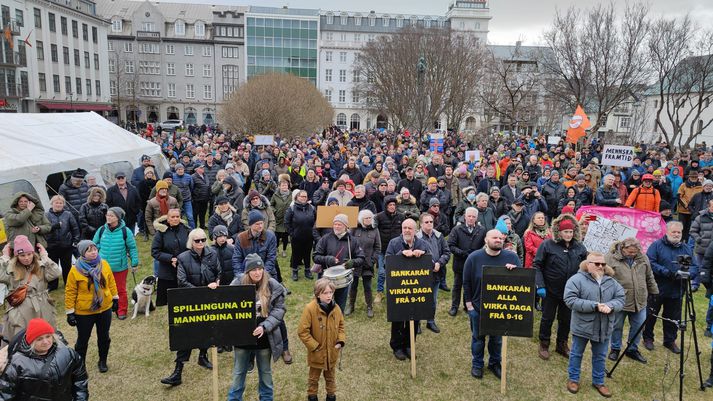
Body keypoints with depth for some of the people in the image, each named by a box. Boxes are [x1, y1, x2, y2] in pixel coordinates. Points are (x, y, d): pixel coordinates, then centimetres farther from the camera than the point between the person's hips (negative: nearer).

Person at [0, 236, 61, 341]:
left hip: (41, 312, 1)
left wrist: (44, 256, -11)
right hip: (19, 314, -1)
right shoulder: (11, 269, -1)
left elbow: (56, 273, -16)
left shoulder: (41, 266, 0)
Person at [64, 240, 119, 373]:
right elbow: (70, 292, -10)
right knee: (83, 339, 12)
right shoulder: (75, 270, -16)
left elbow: (111, 282, 5)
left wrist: (115, 298, 8)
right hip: (84, 312, -3)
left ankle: (103, 361, 35)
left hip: (105, 309, 3)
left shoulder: (104, 264, -6)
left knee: (104, 337, 16)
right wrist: (70, 312, -9)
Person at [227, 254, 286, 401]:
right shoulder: (238, 284, -9)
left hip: (264, 338, 0)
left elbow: (279, 309, -8)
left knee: (265, 371, 19)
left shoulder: (273, 286, -11)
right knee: (239, 372, 18)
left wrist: (264, 326, -18)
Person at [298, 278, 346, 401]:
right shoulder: (310, 308, -23)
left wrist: (341, 341, -5)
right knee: (314, 378, 19)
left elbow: (341, 325, 8)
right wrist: (314, 346, -17)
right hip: (317, 353, -3)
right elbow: (302, 331, -19)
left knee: (331, 377, 24)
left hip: (332, 352, 4)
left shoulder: (336, 308, -8)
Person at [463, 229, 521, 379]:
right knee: (478, 338, 15)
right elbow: (466, 282, -5)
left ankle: (495, 363, 39)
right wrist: (468, 302, -6)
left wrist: (515, 270, -25)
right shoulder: (474, 257, -11)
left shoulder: (511, 257, -7)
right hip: (478, 306, -2)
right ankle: (477, 364, 34)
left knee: (497, 338, 18)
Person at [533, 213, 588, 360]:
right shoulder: (548, 245, -12)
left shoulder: (580, 247, 0)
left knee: (566, 319, 16)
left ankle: (562, 345, 35)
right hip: (551, 290, -3)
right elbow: (537, 265, -9)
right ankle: (544, 345, 28)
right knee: (547, 318, 10)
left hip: (570, 291, 3)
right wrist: (540, 286, -15)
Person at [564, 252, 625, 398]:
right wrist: (595, 305, -25)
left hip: (604, 328, 4)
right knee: (577, 353, 12)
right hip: (582, 326, -4)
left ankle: (598, 381, 35)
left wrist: (610, 306, -20)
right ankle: (573, 379, 29)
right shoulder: (576, 279, -14)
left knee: (600, 356, 17)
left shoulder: (611, 281, 4)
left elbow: (621, 299, 2)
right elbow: (570, 300, -20)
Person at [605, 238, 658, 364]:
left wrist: (654, 292, 16)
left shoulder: (643, 258, 4)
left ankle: (632, 349, 29)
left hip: (639, 301, 4)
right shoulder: (610, 258, -11)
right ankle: (615, 349, 27)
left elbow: (649, 277, 14)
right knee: (617, 326, 9)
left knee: (638, 326, 11)